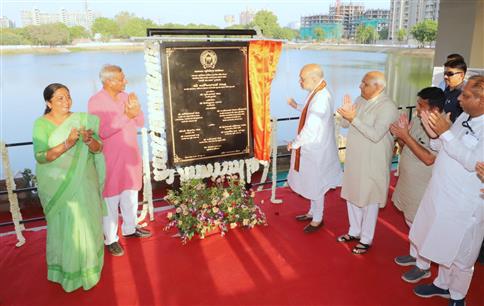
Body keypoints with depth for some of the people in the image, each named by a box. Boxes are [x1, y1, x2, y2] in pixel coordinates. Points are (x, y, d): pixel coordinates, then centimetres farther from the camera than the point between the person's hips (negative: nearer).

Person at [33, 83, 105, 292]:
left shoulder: (81, 119, 0)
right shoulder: (41, 124, -6)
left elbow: (98, 149, -1)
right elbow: (40, 156, -14)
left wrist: (89, 140, -22)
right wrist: (67, 144, -26)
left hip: (84, 182, 2)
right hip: (57, 185, -2)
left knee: (87, 222, 9)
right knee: (64, 226, 6)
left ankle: (88, 264, 29)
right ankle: (67, 268, 25)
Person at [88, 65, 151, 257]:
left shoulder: (125, 96, 4)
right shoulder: (96, 101, -13)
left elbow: (141, 123, 3)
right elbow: (103, 131, -23)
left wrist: (136, 109, -16)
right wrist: (126, 116, -25)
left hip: (131, 156, 6)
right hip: (110, 159, -6)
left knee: (131, 195, 18)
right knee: (111, 200, 3)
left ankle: (130, 228, 36)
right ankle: (111, 239, 16)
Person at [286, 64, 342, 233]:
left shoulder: (320, 100, -28)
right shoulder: (317, 93, 1)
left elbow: (310, 130, -28)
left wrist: (294, 144, -15)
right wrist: (297, 106, 12)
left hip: (315, 150, -9)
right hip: (311, 148, 9)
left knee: (315, 185, 8)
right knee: (311, 184, 22)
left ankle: (317, 219, 27)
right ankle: (313, 212, 40)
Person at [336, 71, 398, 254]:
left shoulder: (387, 107, -17)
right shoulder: (360, 100, 5)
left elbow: (376, 135, -27)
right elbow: (345, 124, 8)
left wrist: (354, 118, -29)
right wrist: (346, 113, -12)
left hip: (372, 164, -7)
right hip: (354, 159, 7)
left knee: (369, 201, 6)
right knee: (352, 196, 18)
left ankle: (366, 239, 24)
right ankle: (354, 232, 37)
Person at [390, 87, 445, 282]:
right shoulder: (416, 121, 1)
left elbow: (429, 159, -29)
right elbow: (405, 147, 9)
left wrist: (406, 136, -28)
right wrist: (401, 134, -12)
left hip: (423, 188, -8)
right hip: (408, 182, 8)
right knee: (411, 222, 23)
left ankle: (423, 267, 25)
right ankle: (414, 255, 43)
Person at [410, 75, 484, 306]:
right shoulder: (463, 117, 3)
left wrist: (446, 132, -26)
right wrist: (435, 135, -10)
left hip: (464, 206, -7)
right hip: (442, 195, 7)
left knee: (461, 256, 13)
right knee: (444, 247, 24)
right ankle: (442, 284, 44)